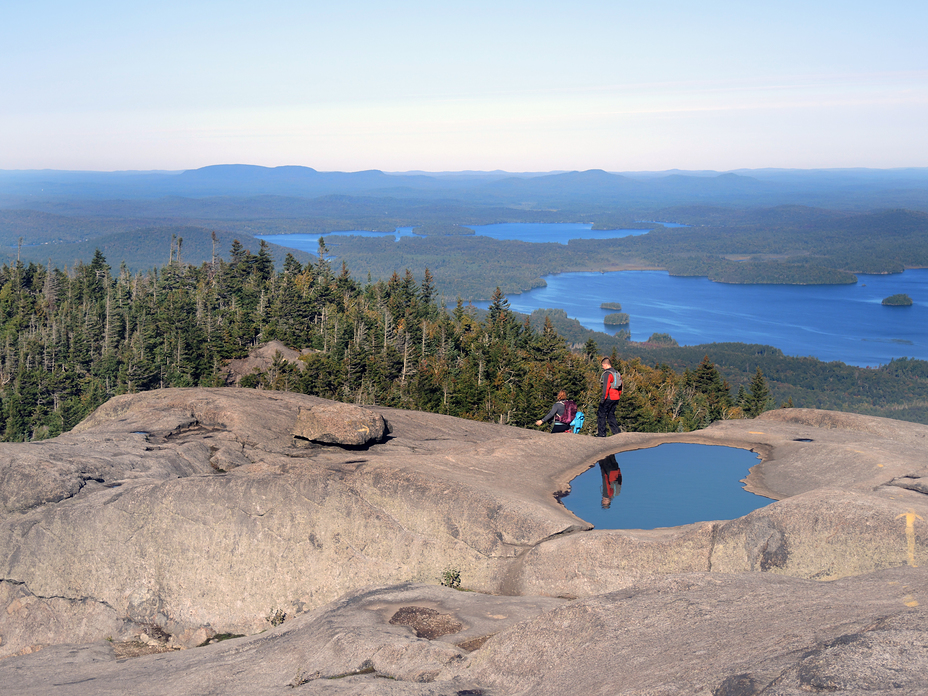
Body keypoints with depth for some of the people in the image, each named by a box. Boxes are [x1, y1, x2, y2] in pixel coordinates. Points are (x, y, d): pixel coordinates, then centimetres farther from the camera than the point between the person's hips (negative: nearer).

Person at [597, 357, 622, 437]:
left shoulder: (607, 373, -12)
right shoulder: (617, 373, 16)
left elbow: (606, 387, -19)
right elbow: (620, 386, 20)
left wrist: (603, 398, -19)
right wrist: (618, 396, 24)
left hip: (609, 398, -9)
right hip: (616, 398, 9)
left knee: (601, 414, -3)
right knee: (611, 415, 16)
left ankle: (601, 434, -6)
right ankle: (616, 432, 11)